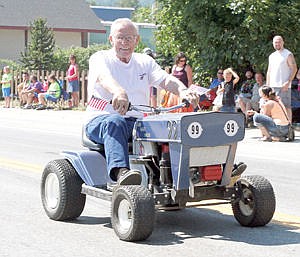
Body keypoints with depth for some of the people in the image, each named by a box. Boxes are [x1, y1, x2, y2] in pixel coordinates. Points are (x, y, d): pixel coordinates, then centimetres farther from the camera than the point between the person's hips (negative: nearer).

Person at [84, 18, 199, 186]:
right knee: (115, 122, -39)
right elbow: (104, 76, -21)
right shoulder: (100, 58, 4)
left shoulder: (145, 62, 18)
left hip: (137, 122, 4)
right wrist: (119, 92, -46)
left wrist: (183, 91, -24)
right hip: (101, 120, -3)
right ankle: (120, 171, -57)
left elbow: (166, 79, 1)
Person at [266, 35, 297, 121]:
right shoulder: (271, 56, 18)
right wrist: (267, 85, 14)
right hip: (273, 86, 6)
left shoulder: (288, 54, -2)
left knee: (286, 106, -6)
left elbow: (294, 69, -8)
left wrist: (288, 82, -18)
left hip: (284, 86, -6)